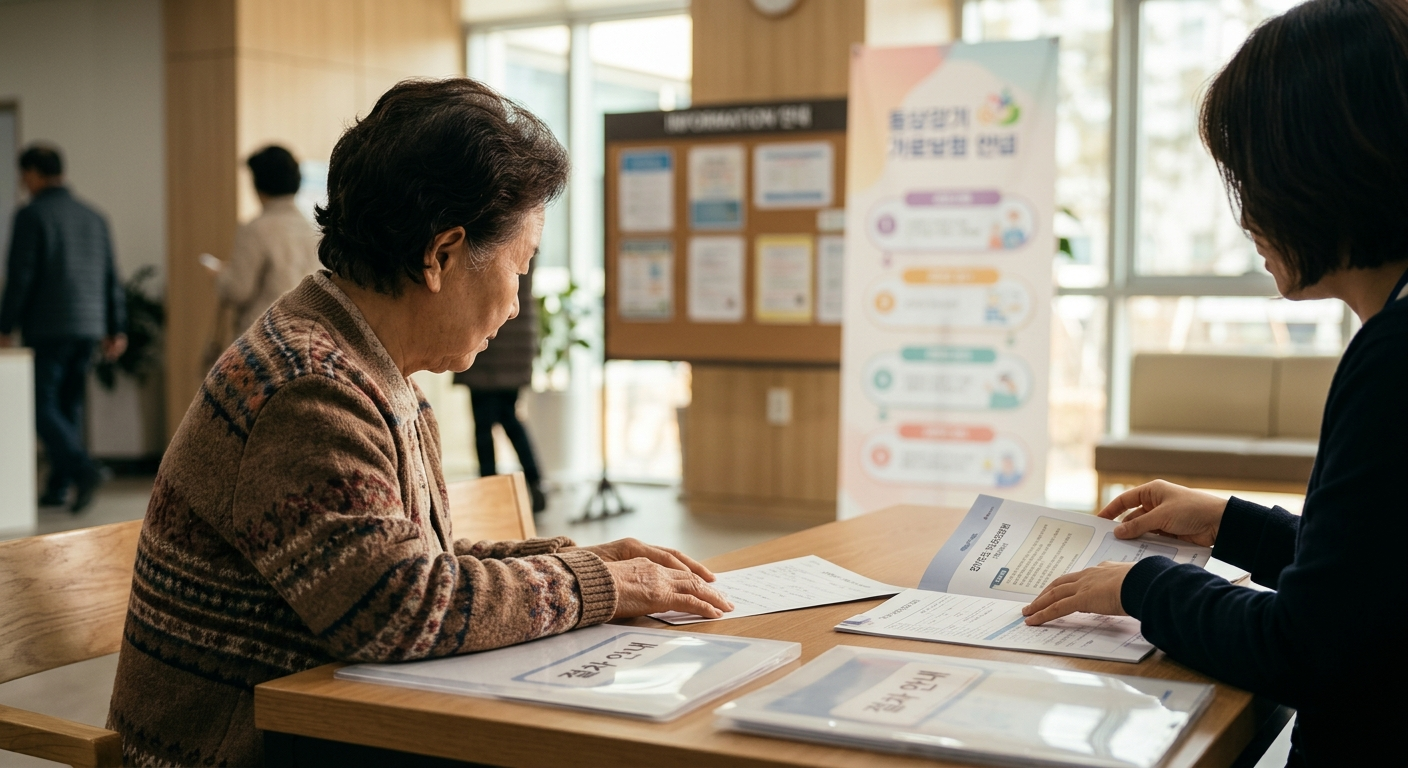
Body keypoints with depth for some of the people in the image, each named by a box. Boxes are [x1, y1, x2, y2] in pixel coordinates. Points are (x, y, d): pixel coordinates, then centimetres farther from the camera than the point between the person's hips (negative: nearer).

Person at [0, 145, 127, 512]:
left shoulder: (31, 216, -6)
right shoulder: (93, 217, 12)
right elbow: (111, 278, 12)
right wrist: (116, 329, 16)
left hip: (48, 328, -6)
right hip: (88, 327, 6)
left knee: (43, 405, -3)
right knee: (69, 404, 13)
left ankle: (82, 468, -22)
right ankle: (58, 486, 14)